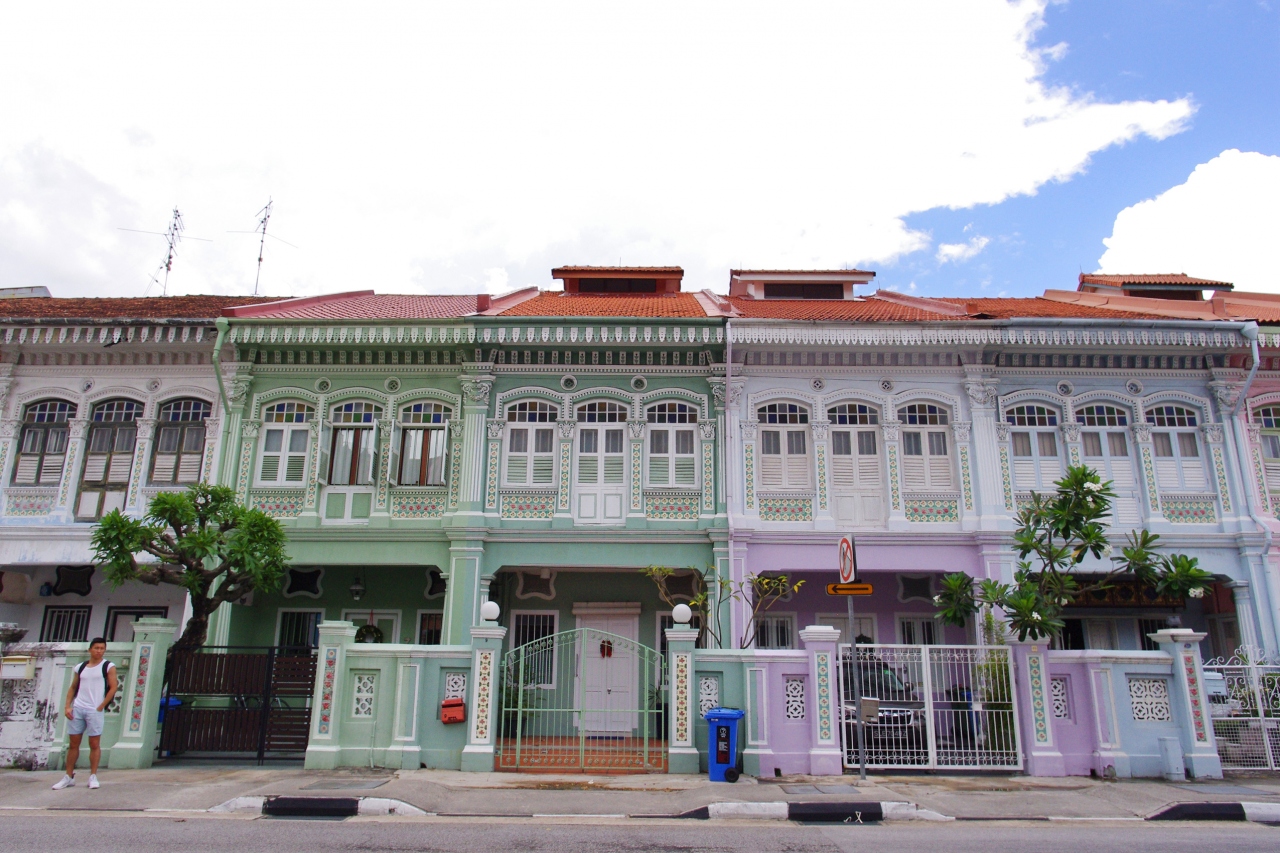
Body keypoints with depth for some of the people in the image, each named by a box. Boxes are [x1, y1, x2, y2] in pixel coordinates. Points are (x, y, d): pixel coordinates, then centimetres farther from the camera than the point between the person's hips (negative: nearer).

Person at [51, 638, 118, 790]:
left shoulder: (108, 666, 0)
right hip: (77, 709, 4)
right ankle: (69, 776, 17)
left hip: (95, 710, -4)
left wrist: (101, 707, -10)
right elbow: (73, 688, 15)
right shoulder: (80, 668, 13)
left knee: (94, 744, -1)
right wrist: (68, 706, 2)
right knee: (73, 743, 9)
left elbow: (113, 687, -5)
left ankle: (93, 776, 5)